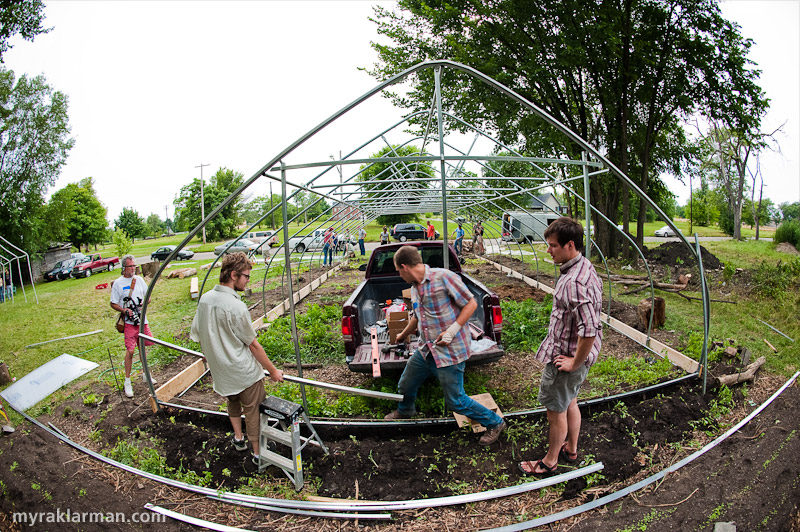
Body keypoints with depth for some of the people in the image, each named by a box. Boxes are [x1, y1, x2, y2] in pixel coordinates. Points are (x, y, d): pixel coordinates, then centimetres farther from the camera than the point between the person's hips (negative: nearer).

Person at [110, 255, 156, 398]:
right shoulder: (118, 283, -5)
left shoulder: (139, 280, 8)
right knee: (130, 350, -8)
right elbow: (113, 304, -1)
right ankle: (127, 381, 3)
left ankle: (145, 374, 30)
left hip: (142, 320, 4)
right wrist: (125, 311, -17)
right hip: (129, 322, -4)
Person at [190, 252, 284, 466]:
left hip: (220, 371, 7)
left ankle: (238, 439, 44)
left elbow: (197, 335, 7)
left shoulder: (205, 299, -4)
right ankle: (258, 454, 22)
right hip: (244, 372, -7)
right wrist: (273, 371, -7)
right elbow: (253, 345, -18)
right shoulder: (236, 306, -26)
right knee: (253, 410, 10)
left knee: (233, 402, 30)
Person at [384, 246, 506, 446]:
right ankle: (405, 410, 54)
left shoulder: (443, 277, -17)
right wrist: (402, 336, 40)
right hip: (426, 350, 8)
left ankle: (495, 423, 22)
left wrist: (452, 330, -22)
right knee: (405, 386, 21)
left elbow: (471, 303, -15)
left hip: (450, 352, -8)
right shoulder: (414, 288, 8)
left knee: (456, 401, 0)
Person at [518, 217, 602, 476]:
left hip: (564, 359, -10)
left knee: (556, 411, 10)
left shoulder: (574, 282, -31)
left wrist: (575, 362, -21)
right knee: (570, 402, 27)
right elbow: (588, 320, 15)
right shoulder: (585, 268, 3)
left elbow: (590, 329, -35)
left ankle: (550, 461, 30)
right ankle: (571, 449, 47)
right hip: (573, 353, 10)